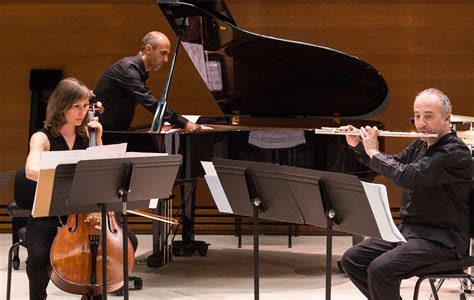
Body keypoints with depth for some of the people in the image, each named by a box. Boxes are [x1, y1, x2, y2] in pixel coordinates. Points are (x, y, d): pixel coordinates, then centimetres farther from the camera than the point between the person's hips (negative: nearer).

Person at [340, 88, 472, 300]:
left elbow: (408, 176, -29)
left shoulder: (455, 153, -18)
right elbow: (394, 165, 28)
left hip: (441, 240, -9)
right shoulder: (421, 145, 10)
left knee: (380, 269, -27)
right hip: (408, 229, 9)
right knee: (351, 260, 1)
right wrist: (357, 145, 14)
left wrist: (374, 152, -15)